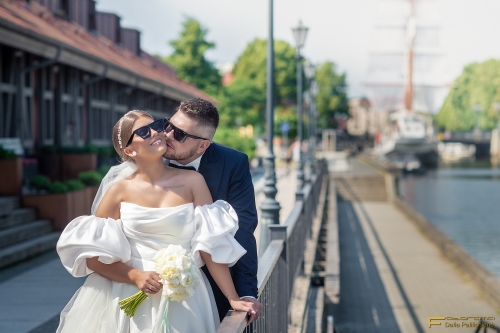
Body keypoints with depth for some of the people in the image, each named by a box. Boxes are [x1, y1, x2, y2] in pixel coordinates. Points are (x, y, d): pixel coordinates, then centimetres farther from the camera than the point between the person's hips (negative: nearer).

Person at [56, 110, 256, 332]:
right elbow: (91, 253, -1)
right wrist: (135, 276, -13)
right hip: (128, 296, 0)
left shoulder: (192, 181, 0)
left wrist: (232, 298, -7)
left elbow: (211, 244, -3)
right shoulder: (120, 189, -1)